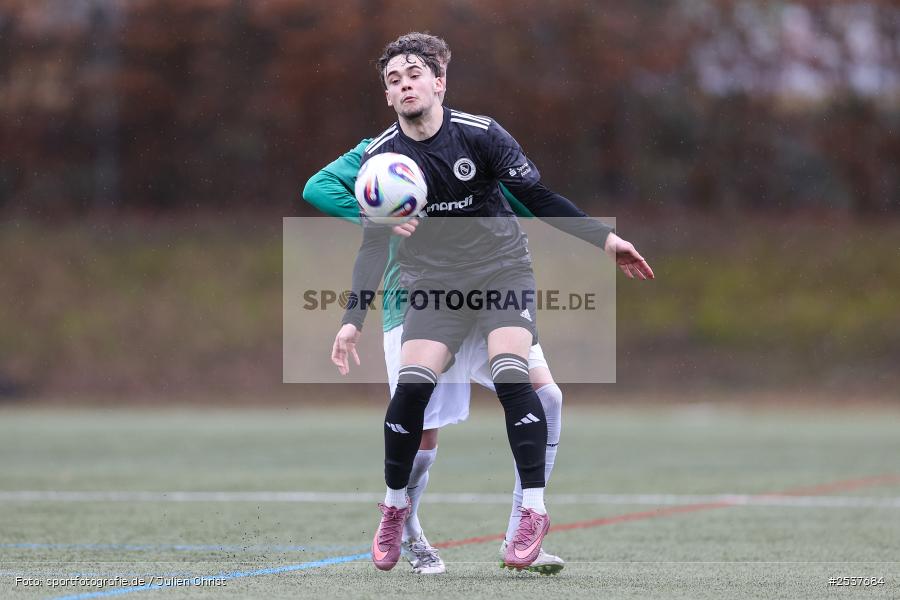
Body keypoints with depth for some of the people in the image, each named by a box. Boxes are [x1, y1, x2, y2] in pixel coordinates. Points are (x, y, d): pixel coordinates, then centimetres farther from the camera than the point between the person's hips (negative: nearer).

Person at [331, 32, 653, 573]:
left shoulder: (480, 134, -13)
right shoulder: (381, 157, -7)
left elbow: (539, 197, -6)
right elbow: (374, 243, -2)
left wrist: (604, 238, -11)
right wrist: (354, 320, -9)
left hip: (502, 268, -2)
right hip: (434, 279, 2)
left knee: (510, 375, -22)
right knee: (411, 385, -15)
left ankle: (534, 509, -14)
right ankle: (394, 508, 7)